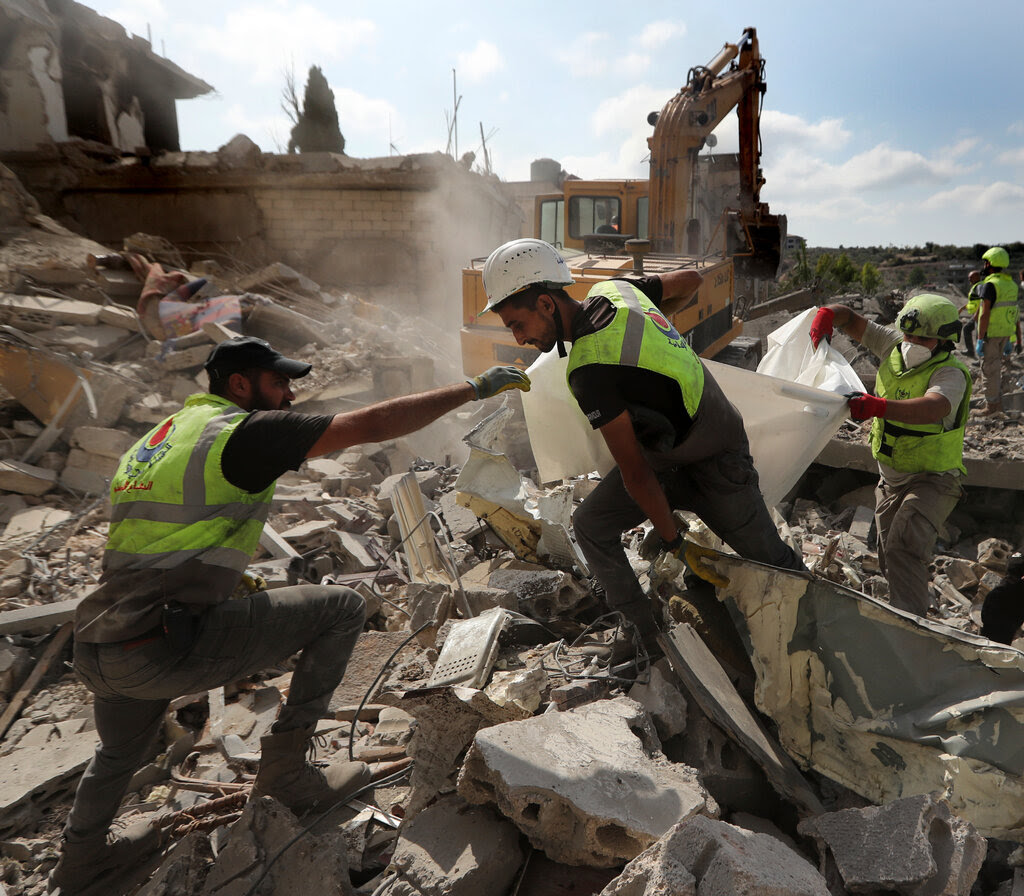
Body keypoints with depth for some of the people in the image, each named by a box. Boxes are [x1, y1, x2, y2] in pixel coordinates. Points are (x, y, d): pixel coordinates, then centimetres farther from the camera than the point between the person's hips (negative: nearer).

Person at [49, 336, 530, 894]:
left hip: (94, 653, 9)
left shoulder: (154, 440, 18)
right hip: (165, 650, -9)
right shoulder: (245, 431, -9)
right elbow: (373, 425, -14)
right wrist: (473, 388, -8)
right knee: (342, 607, 0)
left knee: (121, 751, 39)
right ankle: (285, 769, 9)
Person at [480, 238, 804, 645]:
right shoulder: (614, 290, -10)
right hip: (663, 453, 8)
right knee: (591, 524, 0)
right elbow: (690, 278, 7)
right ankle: (643, 633, 13)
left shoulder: (590, 371, -34)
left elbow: (635, 473, -27)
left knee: (772, 561, 10)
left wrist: (672, 540, -14)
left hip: (715, 469, -8)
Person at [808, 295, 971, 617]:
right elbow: (850, 318, 3)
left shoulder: (950, 373, -22)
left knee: (904, 548, -27)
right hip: (890, 478, 7)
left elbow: (932, 409, -44)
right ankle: (919, 599, 40)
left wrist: (878, 406, -58)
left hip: (932, 480, -7)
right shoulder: (894, 345, -3)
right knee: (889, 556, 17)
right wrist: (827, 314, -20)